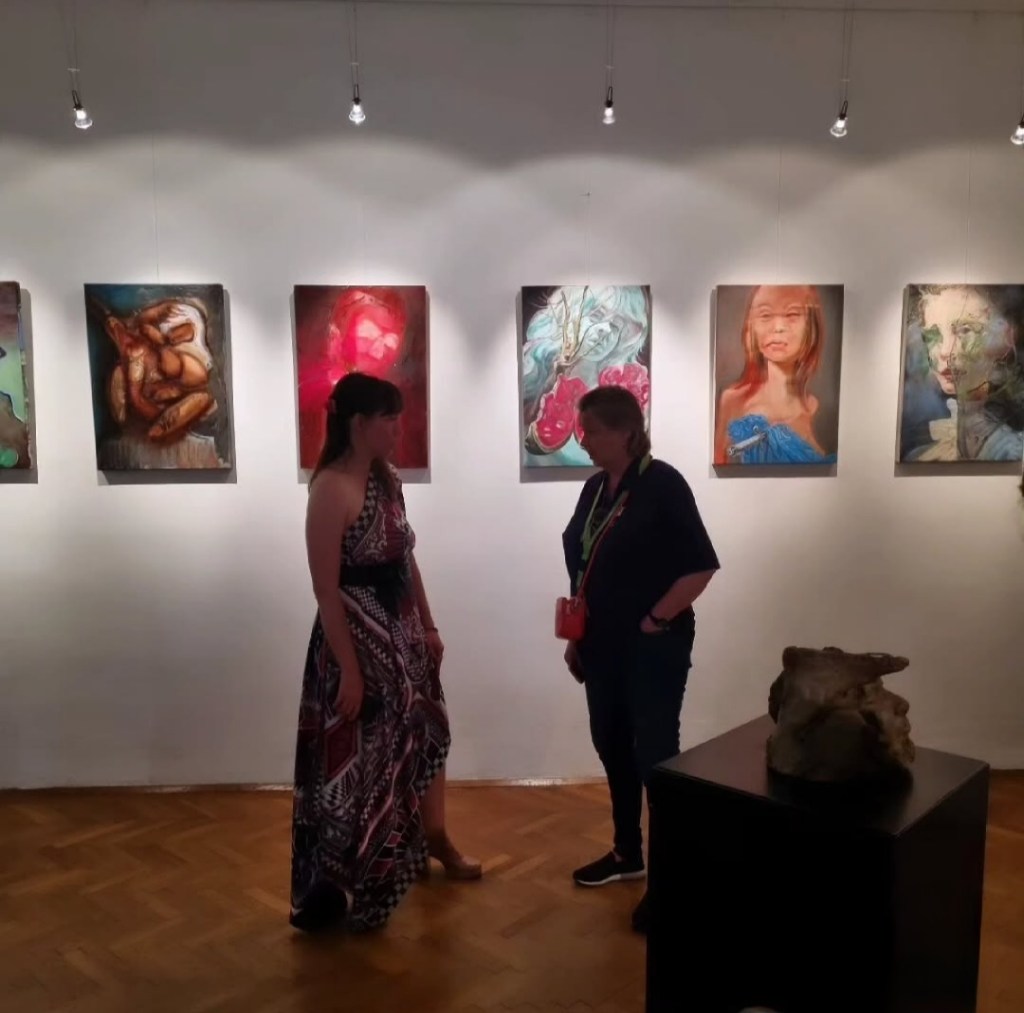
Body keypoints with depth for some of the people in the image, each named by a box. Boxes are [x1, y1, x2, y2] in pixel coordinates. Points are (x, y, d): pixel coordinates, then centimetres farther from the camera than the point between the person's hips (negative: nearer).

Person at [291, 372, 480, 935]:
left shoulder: (388, 478, 6)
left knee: (423, 734, 21)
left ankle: (435, 840, 44)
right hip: (358, 636, -8)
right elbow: (326, 589, -21)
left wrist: (428, 626, 14)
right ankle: (341, 889, 24)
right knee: (357, 756, 5)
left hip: (402, 631, 8)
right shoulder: (331, 487, -19)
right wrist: (348, 668, -21)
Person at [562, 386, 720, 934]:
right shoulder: (596, 487, 8)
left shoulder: (663, 484, -14)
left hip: (652, 648, -8)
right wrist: (577, 638, 14)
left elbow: (700, 566, -16)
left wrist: (655, 621, -15)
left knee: (655, 756, -1)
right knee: (613, 747, 16)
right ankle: (627, 853, 33)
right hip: (603, 645, 8)